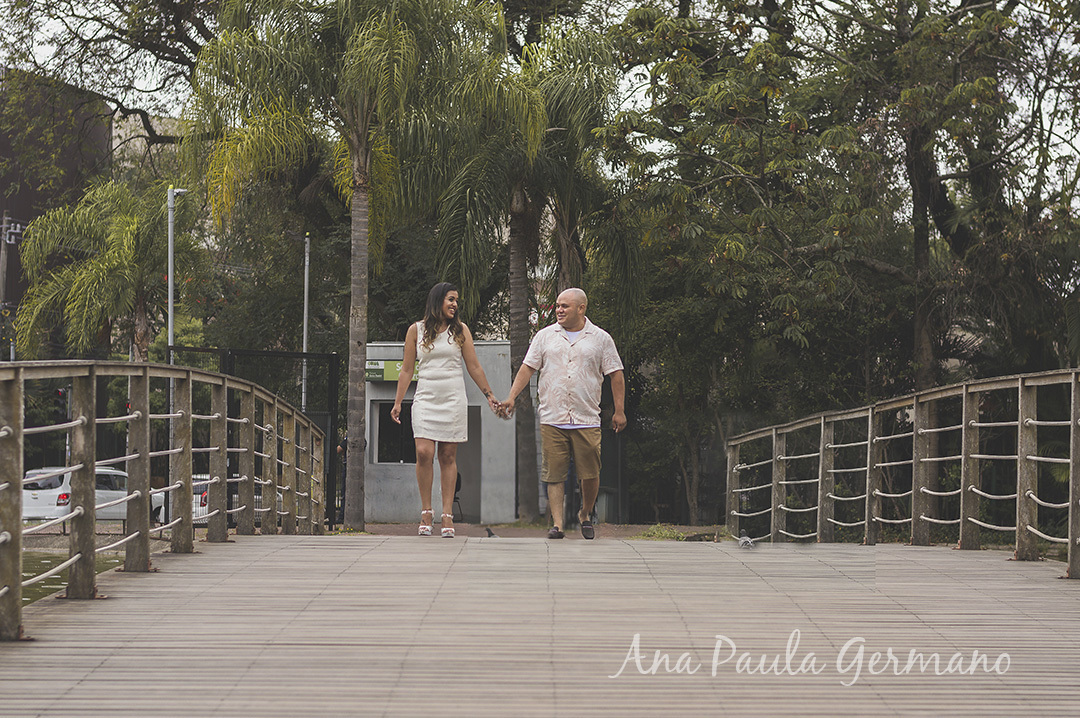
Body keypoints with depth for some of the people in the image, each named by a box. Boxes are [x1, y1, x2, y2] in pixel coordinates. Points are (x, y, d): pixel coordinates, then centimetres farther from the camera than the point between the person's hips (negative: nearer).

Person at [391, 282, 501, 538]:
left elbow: (474, 367, 10)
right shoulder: (416, 330, 7)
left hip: (453, 399, 0)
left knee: (448, 457, -2)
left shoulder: (460, 330, 7)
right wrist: (398, 402, 4)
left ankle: (447, 515, -2)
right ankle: (426, 512, -1)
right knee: (424, 453, -13)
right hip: (426, 398, 0)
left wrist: (489, 395, 7)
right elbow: (407, 369, 9)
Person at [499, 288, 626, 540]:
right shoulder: (545, 336, 10)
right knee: (554, 474, -4)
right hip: (552, 419, 1)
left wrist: (619, 411, 2)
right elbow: (528, 368, 9)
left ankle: (585, 515, 23)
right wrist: (511, 397, -2)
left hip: (587, 420, -1)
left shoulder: (601, 339, 6)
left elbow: (615, 375, 7)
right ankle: (557, 523, 0)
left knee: (590, 475, -1)